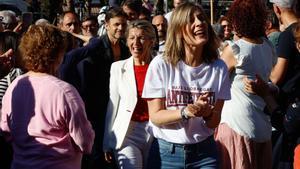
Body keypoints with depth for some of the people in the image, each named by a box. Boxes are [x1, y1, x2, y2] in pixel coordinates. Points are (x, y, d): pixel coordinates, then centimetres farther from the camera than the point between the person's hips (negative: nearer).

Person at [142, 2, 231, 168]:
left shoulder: (219, 67, -5)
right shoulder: (160, 64, -11)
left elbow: (214, 122, -2)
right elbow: (155, 116, -10)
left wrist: (207, 113, -24)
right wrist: (185, 112, -26)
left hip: (204, 151, 2)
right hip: (166, 151, -1)